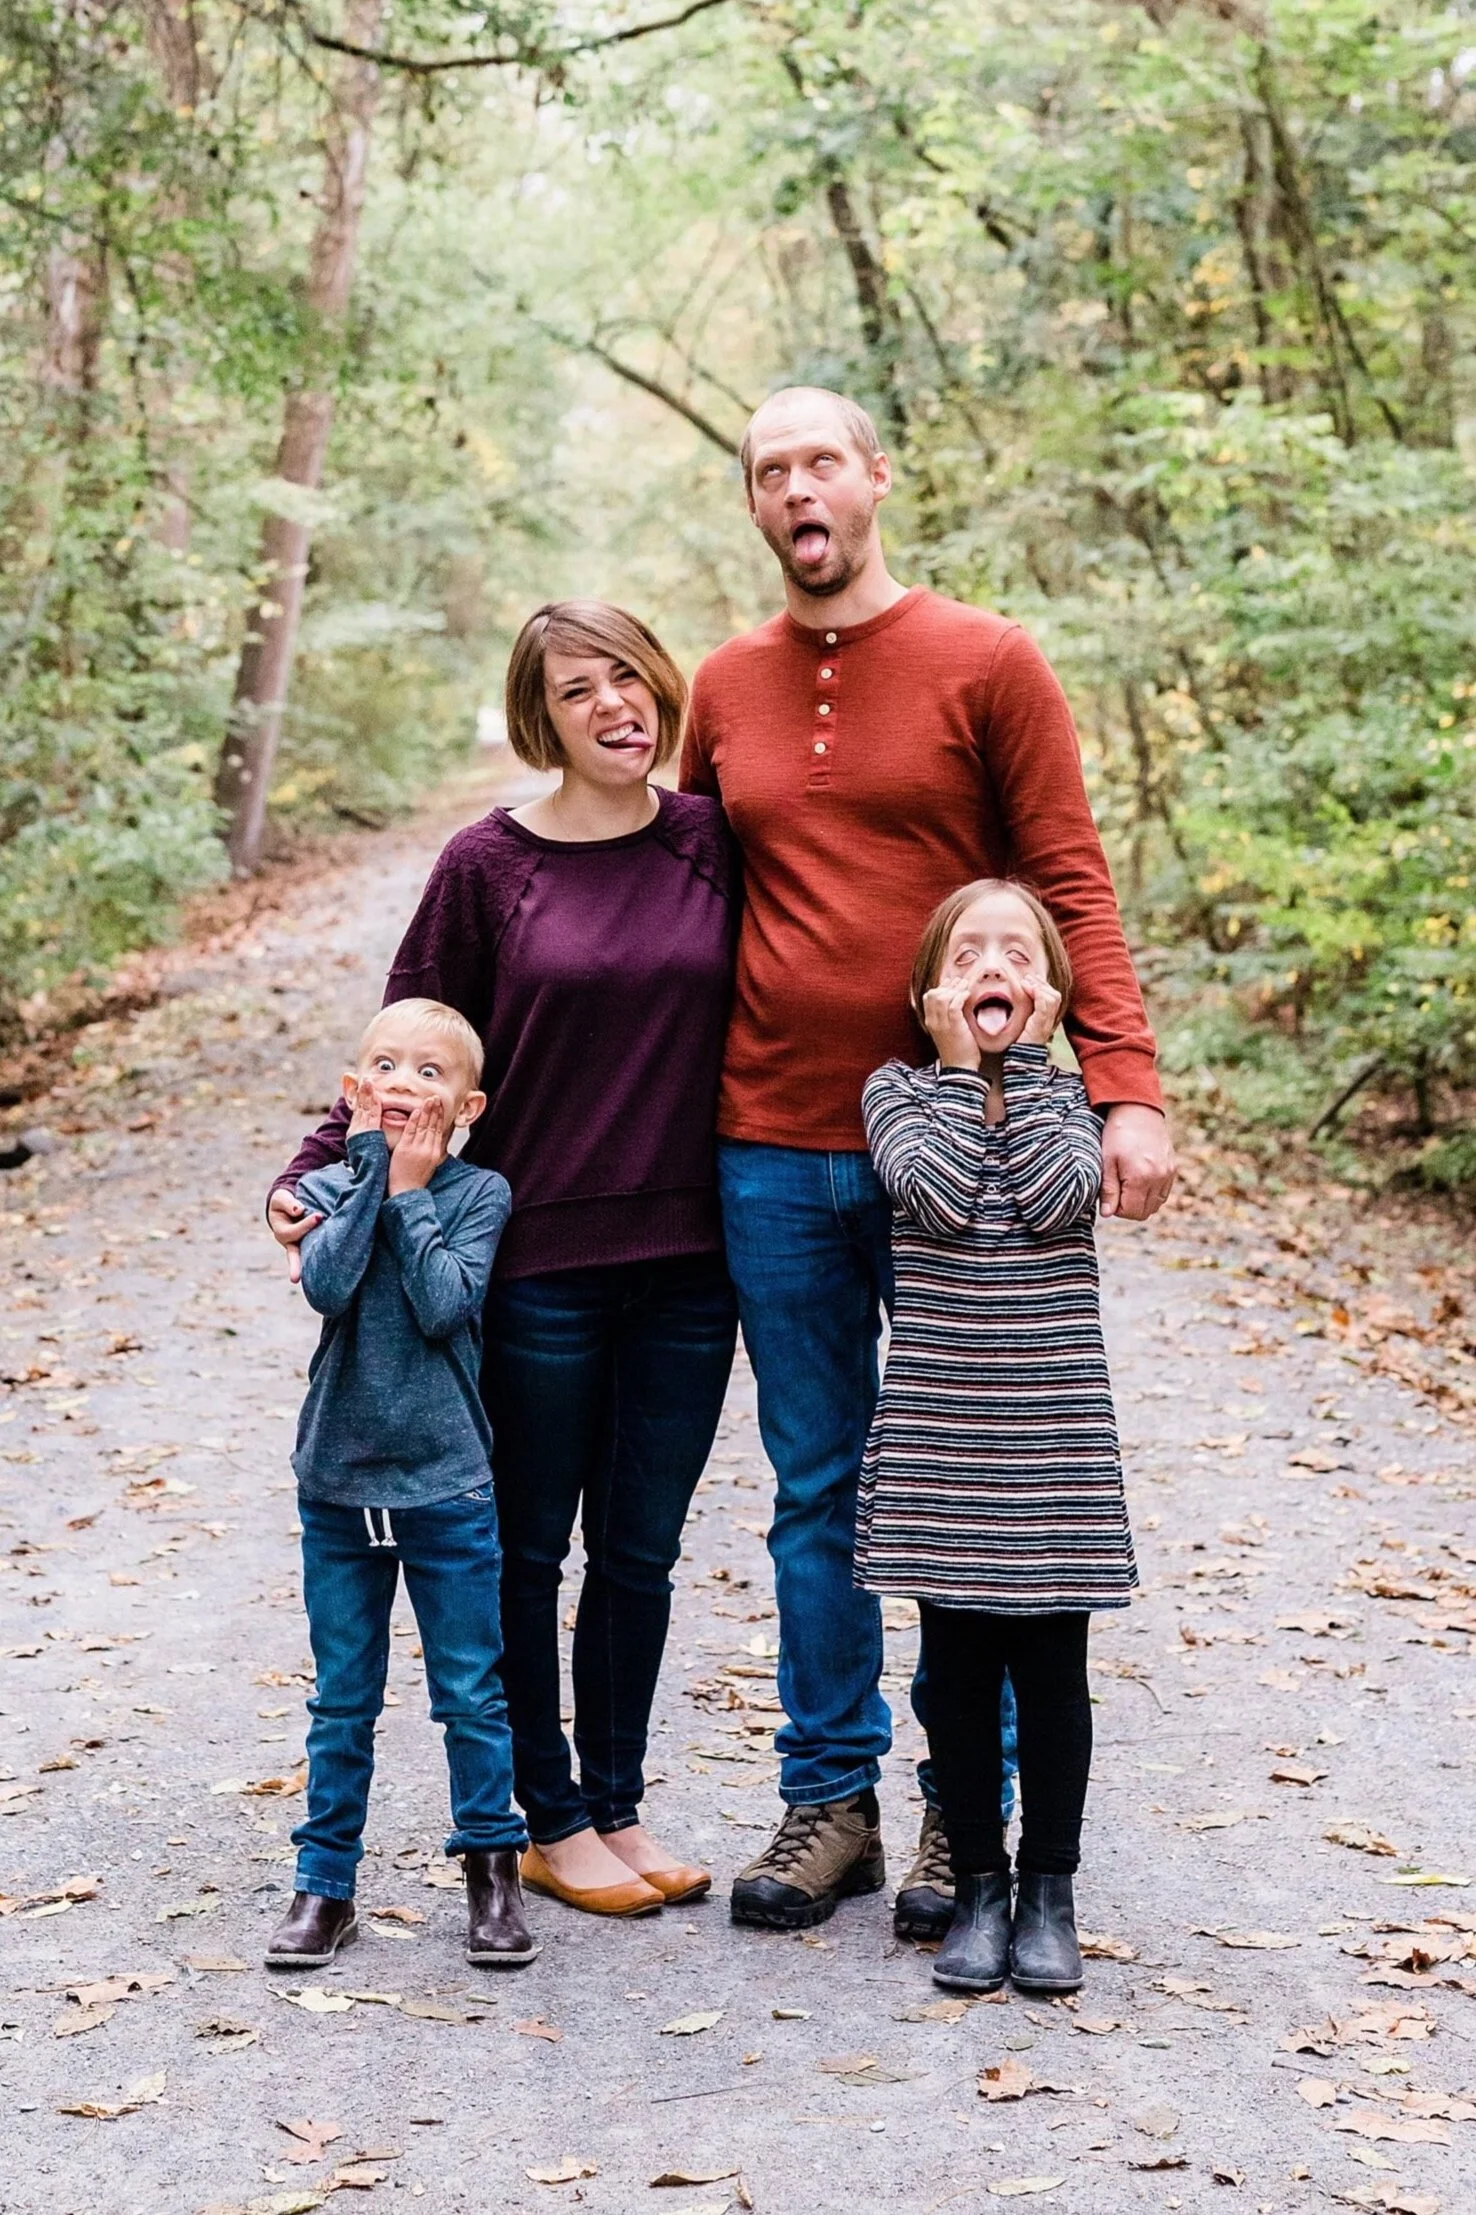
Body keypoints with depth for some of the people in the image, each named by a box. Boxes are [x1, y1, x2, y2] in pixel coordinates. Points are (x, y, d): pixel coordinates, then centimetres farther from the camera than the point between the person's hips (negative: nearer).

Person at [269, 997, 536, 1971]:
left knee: (472, 1694, 6)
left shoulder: (479, 1193, -3)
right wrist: (373, 1167, -14)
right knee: (342, 1703, 10)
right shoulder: (330, 1188, 2)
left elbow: (446, 1304, -17)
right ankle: (325, 1882, 20)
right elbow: (328, 1283, -17)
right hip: (338, 1485, 2)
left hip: (447, 1485, -2)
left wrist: (411, 1191, -11)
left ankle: (492, 1865, 21)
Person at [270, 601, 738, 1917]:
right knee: (530, 1551, 9)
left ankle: (619, 1806, 28)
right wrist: (315, 1174, -11)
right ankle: (550, 1821, 24)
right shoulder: (490, 865, -3)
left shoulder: (713, 843, 2)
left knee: (642, 1551, 12)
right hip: (537, 1264, -2)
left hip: (686, 1264, 2)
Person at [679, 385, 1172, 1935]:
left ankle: (964, 1811, 17)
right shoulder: (724, 690, 10)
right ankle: (830, 1798, 21)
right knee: (817, 1490, 10)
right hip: (771, 1152, 3)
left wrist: (1125, 1089, -16)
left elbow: (1069, 886, -5)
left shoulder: (987, 664, -1)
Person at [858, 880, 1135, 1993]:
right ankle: (978, 1886, 20)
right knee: (959, 1667, 7)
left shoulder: (1070, 1096, 5)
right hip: (939, 1438, 0)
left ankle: (1050, 1890, 19)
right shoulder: (899, 1089, 2)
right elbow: (938, 1199, -16)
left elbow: (1057, 1199, -15)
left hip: (1055, 1437, 0)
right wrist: (960, 1065, -8)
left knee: (1051, 1668, 6)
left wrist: (1023, 1062, -9)